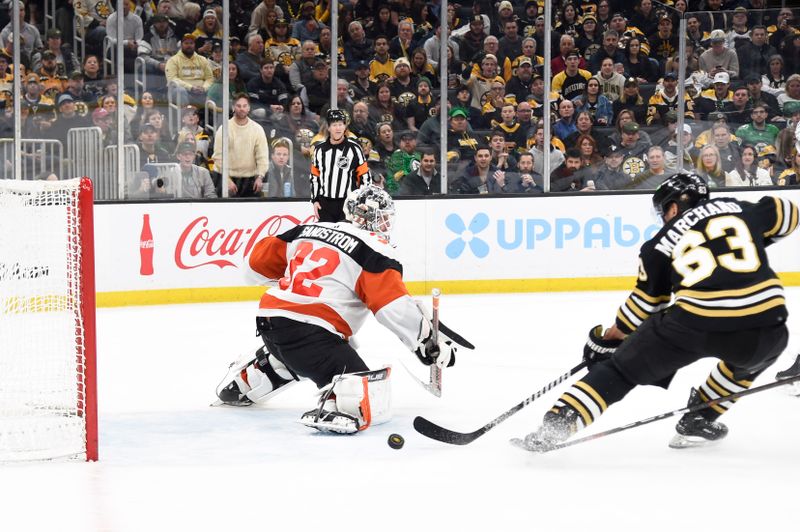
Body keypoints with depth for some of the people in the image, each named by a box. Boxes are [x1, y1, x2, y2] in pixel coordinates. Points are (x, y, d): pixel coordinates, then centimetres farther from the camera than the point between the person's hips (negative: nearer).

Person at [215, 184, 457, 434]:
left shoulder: (310, 229, 18)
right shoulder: (375, 249, -2)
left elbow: (259, 261, 23)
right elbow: (395, 307, -13)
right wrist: (429, 343, -6)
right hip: (311, 334, -8)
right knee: (372, 403, -17)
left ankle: (240, 382, 50)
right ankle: (333, 408, -43)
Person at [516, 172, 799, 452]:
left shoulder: (662, 243, 15)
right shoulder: (738, 208, 19)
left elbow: (645, 301, 21)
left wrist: (613, 335, 37)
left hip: (694, 323, -1)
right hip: (762, 329, 1)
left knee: (622, 367, 15)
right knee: (761, 350, 38)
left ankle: (556, 424, 0)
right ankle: (699, 420, 32)